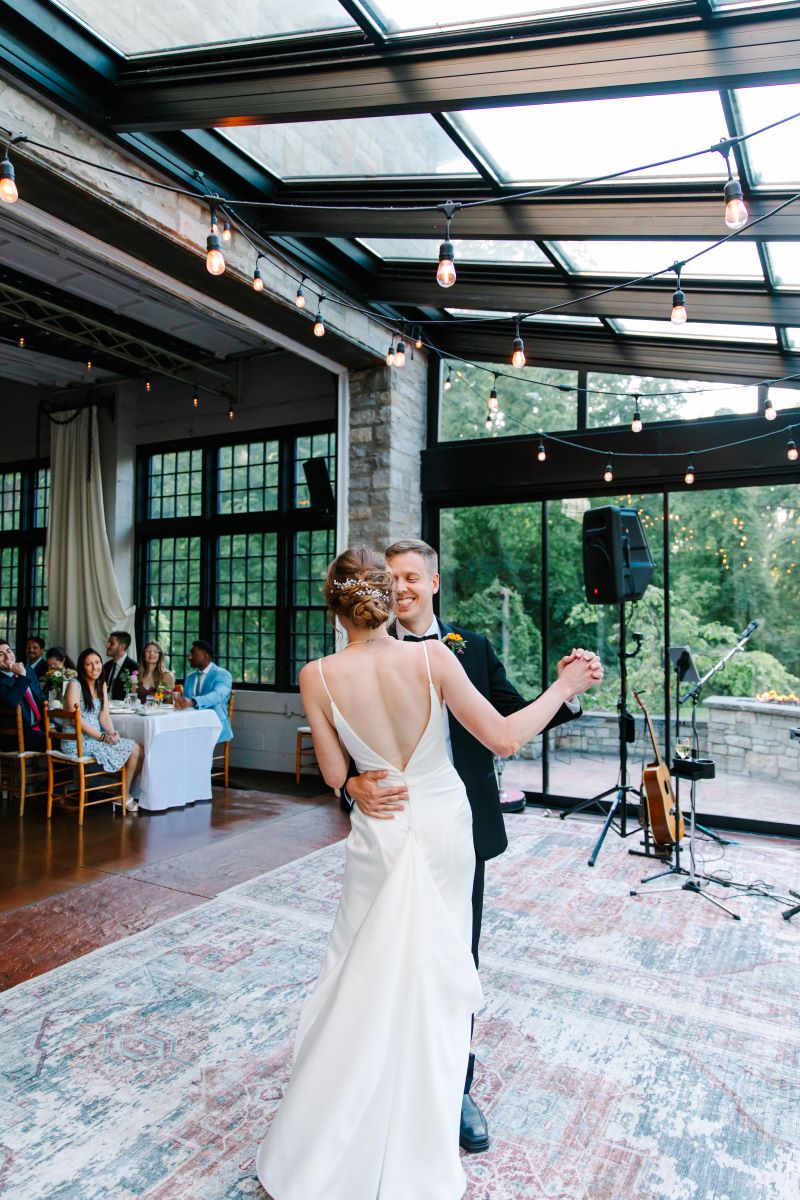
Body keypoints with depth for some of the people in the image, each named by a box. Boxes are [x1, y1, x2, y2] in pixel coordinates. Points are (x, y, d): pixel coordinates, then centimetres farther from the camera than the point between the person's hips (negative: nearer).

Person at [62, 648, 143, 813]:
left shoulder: (102, 685, 14)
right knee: (133, 749, -15)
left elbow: (104, 714, 6)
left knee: (139, 751, -9)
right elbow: (77, 720, -16)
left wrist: (111, 732, -14)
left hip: (96, 737, 7)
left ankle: (125, 792, 6)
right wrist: (103, 737, -20)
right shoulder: (74, 685, -9)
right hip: (77, 741, -7)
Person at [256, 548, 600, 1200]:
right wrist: (565, 687, -4)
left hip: (380, 839, 0)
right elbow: (504, 737, -16)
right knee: (436, 978, 17)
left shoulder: (319, 677, -14)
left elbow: (334, 774, -5)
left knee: (362, 980, 18)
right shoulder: (433, 657, -18)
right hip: (445, 828, 0)